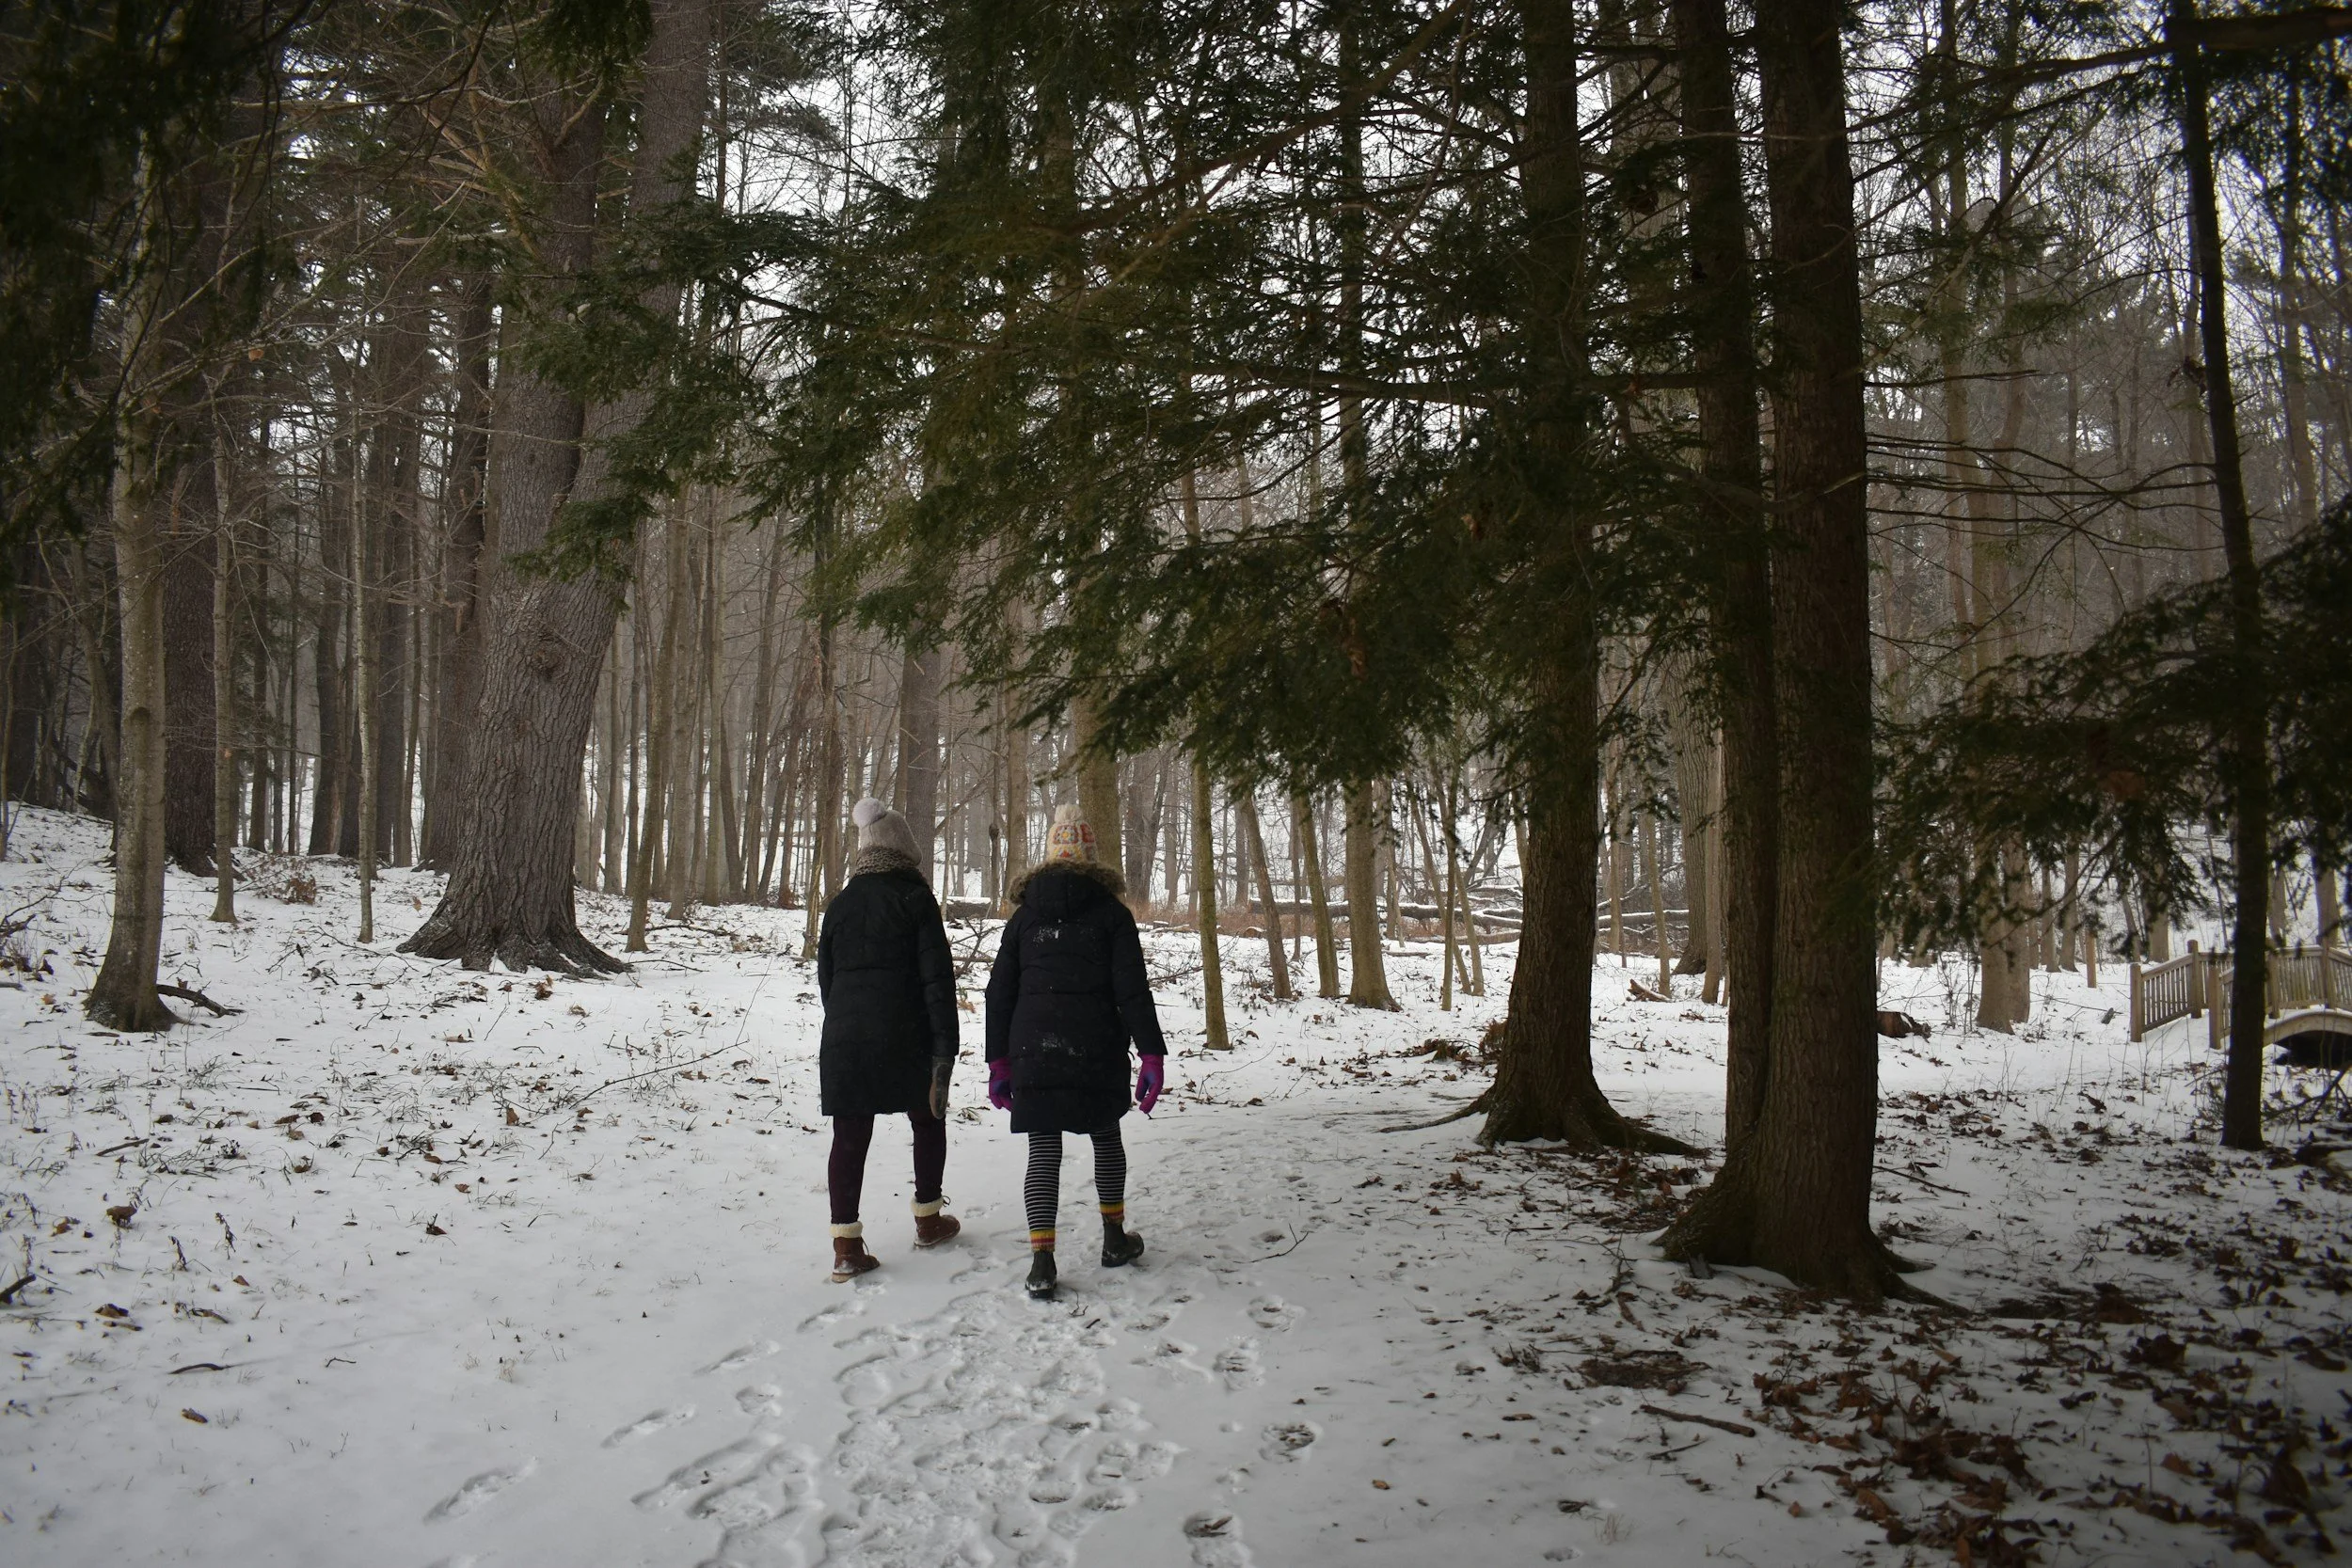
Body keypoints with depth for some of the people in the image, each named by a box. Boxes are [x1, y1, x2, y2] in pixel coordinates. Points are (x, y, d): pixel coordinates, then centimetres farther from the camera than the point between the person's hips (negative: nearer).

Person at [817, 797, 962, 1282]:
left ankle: (846, 1246, -2)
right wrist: (944, 1046, -8)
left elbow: (826, 976, 13)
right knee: (928, 1121, 18)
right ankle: (928, 1220, 29)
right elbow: (936, 976, -9)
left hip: (844, 1039, 3)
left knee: (849, 1136, 3)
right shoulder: (914, 898, -5)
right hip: (904, 1037, -3)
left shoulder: (841, 903, 9)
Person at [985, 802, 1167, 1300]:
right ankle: (1114, 1239, 29)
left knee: (1043, 1148, 2)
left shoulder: (1024, 916, 9)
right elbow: (1132, 989, -6)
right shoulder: (1111, 912, 0)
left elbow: (999, 992, 8)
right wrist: (1152, 1053, -6)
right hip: (1097, 1051, -1)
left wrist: (999, 1059, 13)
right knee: (1106, 1135, 18)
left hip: (1032, 1051, 1)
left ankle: (1042, 1261, -8)